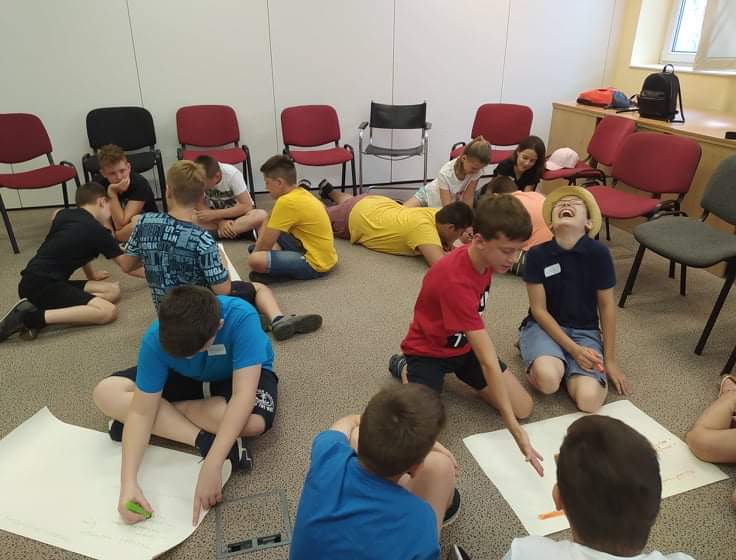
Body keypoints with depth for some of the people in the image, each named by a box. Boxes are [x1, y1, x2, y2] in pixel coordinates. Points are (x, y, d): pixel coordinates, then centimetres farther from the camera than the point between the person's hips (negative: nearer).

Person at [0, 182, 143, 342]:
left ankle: (39, 307, -8)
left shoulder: (62, 214, 17)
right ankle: (34, 316, -22)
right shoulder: (98, 231, -2)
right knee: (108, 311, -24)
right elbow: (126, 266, 11)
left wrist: (91, 276, 40)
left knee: (113, 290, 3)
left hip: (31, 283, 9)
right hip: (42, 285, -9)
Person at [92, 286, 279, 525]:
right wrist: (128, 482, -36)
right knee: (106, 394, -18)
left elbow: (243, 394, -43)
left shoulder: (241, 318, -39)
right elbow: (141, 410, -25)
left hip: (243, 376, -3)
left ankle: (164, 417, -15)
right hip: (186, 379, 4)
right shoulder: (156, 339, -29)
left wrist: (212, 466, -49)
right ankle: (206, 440, -24)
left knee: (254, 421, -39)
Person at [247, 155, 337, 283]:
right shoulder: (300, 193, 6)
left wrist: (256, 252, 5)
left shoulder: (286, 202, -21)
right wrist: (258, 247, 8)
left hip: (315, 264, -10)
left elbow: (266, 244, -14)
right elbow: (267, 225, 16)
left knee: (255, 260, -26)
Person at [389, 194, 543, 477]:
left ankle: (453, 374, 18)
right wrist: (515, 430, -36)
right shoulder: (455, 281, -38)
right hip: (428, 352, -7)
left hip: (464, 345, 7)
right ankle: (406, 369, 7)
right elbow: (488, 360, -38)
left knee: (523, 408, -1)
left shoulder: (485, 257, -12)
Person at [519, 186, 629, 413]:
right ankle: (533, 350, 2)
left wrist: (609, 360, 2)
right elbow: (539, 310, -8)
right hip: (544, 326, -1)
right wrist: (573, 349, -15)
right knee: (548, 379, -32)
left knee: (589, 399, -23)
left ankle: (565, 364, 7)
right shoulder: (537, 254, -13)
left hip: (584, 331, 1)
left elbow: (607, 306, -2)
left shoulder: (598, 253, -12)